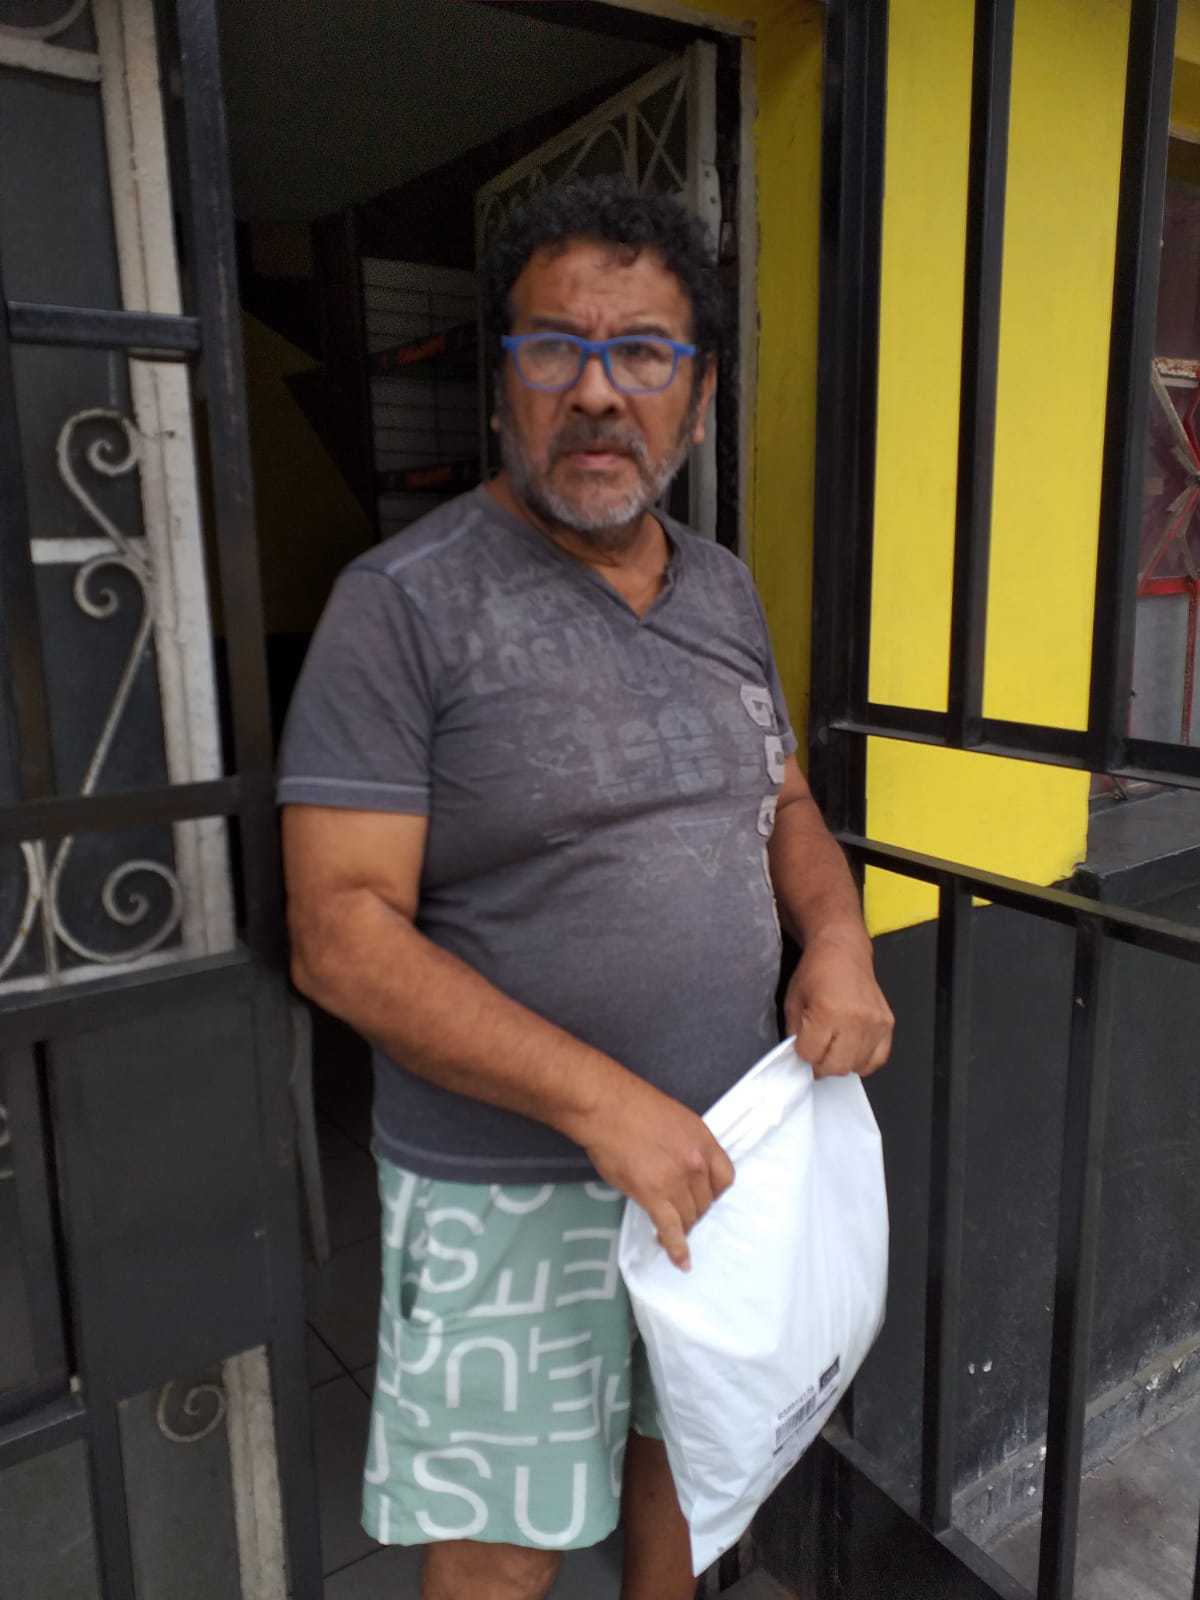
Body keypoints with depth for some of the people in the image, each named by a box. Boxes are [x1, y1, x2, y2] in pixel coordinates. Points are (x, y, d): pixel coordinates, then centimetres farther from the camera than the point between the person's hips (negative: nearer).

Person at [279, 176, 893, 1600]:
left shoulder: (724, 588, 5)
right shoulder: (405, 602, -16)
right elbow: (340, 936, -20)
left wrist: (836, 937, -7)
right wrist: (604, 1102, -25)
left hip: (720, 1148, 6)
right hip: (510, 1189, -5)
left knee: (679, 1451, 26)